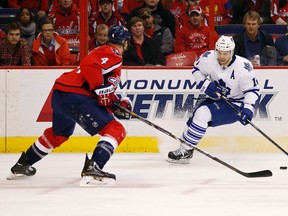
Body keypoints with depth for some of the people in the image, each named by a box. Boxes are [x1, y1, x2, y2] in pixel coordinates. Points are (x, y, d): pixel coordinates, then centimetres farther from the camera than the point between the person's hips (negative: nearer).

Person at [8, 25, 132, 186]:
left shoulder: (103, 51, 26)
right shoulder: (113, 55, -6)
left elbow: (106, 88, 28)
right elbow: (90, 66, -25)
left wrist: (118, 103, 15)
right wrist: (101, 90, -21)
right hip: (76, 97, -11)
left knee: (59, 134, 35)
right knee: (116, 131, -12)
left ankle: (22, 165, 48)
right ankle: (92, 169, -29)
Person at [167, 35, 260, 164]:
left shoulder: (243, 67, -25)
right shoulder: (208, 58, -15)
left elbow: (252, 89, -17)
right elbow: (196, 69, 5)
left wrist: (248, 108, -31)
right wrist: (204, 84, -13)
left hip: (235, 104, -6)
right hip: (215, 98, 6)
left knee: (203, 114, -23)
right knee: (194, 119, -3)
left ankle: (185, 150, -15)